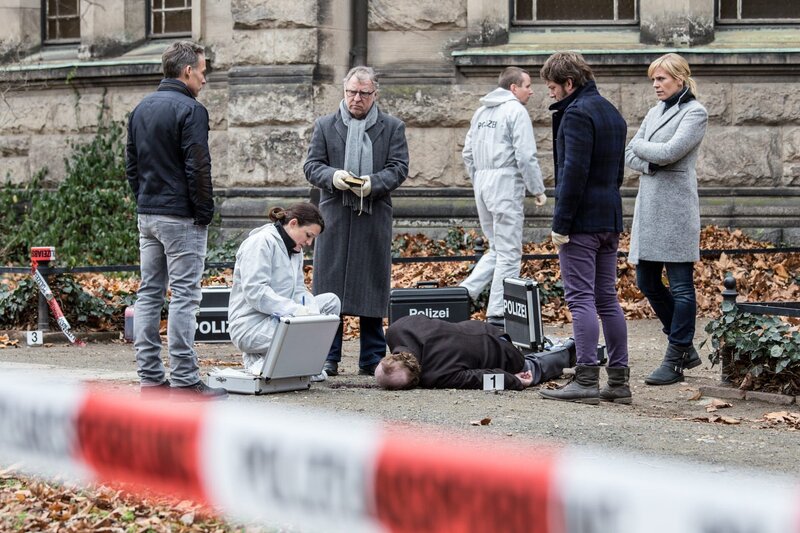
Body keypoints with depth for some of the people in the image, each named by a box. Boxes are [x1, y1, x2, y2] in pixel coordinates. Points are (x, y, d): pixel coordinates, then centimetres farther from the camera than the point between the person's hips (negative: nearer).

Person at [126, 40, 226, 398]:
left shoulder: (141, 109, 13)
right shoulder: (190, 110, -12)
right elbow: (197, 167, -16)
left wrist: (144, 201, 19)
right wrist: (204, 212, -9)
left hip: (147, 217, 8)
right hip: (181, 218, -8)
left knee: (148, 294, 10)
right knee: (184, 296, -6)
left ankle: (150, 376, 10)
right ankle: (184, 379, -7)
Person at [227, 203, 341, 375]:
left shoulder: (296, 250, 17)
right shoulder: (261, 242, -12)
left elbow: (298, 290, 11)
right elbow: (254, 291, -22)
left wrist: (312, 311, -12)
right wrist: (295, 309, -29)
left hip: (278, 318, 10)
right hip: (250, 326, -10)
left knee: (330, 301, 4)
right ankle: (260, 360, -9)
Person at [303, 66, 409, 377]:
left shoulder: (392, 128, 9)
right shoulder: (325, 126, 10)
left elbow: (399, 168, 2)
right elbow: (311, 166, 6)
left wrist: (373, 184, -17)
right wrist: (333, 176, -16)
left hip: (375, 216, 0)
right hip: (334, 215, 0)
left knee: (372, 286, 3)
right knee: (329, 284, -1)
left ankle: (372, 359, 10)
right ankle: (328, 358, 3)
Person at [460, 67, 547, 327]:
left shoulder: (481, 112, 16)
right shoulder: (515, 111, -9)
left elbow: (468, 153, 18)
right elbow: (526, 156, -15)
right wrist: (538, 190, -7)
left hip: (482, 185, 8)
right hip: (506, 185, -8)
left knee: (497, 249, 18)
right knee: (508, 253, -2)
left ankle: (464, 292, 4)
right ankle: (497, 314, -3)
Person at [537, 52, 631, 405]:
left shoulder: (576, 114, -13)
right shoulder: (612, 113, 18)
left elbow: (574, 173, -19)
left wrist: (560, 223, -16)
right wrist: (609, 209, 20)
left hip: (582, 220, -9)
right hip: (610, 218, 9)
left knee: (581, 299, -8)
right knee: (607, 299, 10)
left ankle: (586, 380, -10)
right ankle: (618, 381, 11)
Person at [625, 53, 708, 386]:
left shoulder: (694, 113, -5)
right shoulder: (655, 112, 17)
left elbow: (669, 152, -17)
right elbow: (629, 155, 12)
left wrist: (641, 146, 0)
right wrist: (650, 163, -8)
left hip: (676, 207, -8)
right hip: (649, 205, 9)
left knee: (680, 285, -4)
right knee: (647, 281, 10)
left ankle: (676, 360, 0)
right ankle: (684, 348, 23)